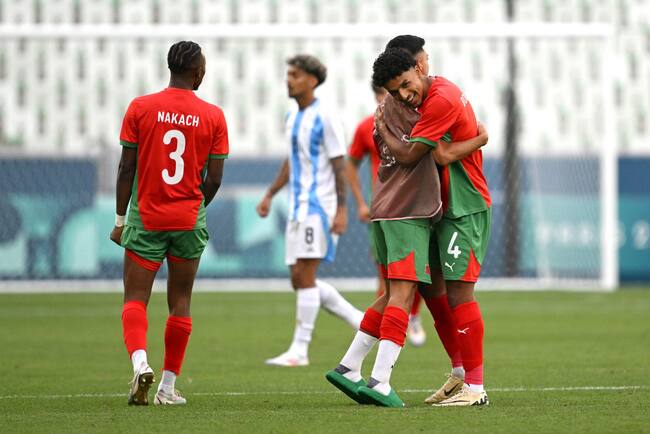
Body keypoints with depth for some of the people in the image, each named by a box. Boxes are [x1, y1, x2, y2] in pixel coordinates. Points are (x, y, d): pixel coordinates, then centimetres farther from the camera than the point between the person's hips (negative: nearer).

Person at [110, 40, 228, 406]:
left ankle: (140, 362, -25)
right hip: (189, 220, 1)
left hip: (146, 218, -1)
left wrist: (121, 219, 5)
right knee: (180, 302, 10)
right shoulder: (213, 116, -1)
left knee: (135, 299, 2)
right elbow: (215, 178, 0)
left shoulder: (140, 108, -3)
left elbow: (127, 168, -2)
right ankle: (169, 386, 11)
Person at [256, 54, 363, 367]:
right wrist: (270, 195, 21)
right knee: (300, 280, 6)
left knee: (305, 276, -11)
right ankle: (361, 321, 18)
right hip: (298, 208, 9)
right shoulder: (292, 116, 14)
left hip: (318, 207, -9)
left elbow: (339, 166, -12)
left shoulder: (325, 118, -11)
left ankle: (299, 350, -8)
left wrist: (342, 210, -18)